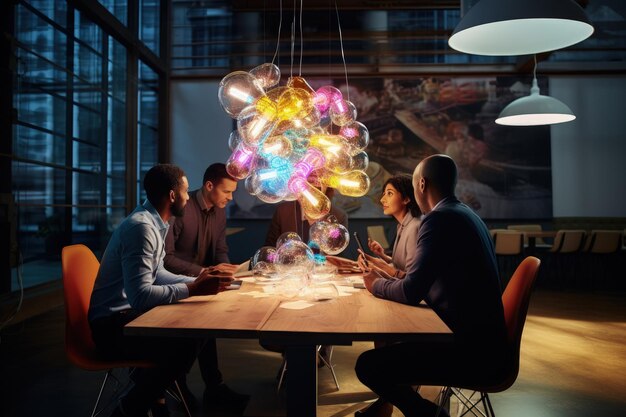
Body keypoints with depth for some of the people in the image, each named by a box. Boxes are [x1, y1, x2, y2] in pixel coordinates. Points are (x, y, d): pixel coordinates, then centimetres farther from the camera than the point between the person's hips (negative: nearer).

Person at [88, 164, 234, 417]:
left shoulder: (154, 223, 7)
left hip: (127, 313, 10)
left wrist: (195, 282, 3)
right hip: (112, 324, -10)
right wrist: (193, 289, -27)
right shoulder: (141, 227, -24)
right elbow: (141, 295, -31)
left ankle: (151, 391, 18)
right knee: (184, 345, -23)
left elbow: (156, 274, 14)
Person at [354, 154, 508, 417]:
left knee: (367, 365, -13)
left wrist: (376, 284, -1)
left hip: (470, 350, -10)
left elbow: (411, 293, -20)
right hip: (480, 339, 10)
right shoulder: (465, 214, 11)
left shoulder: (439, 218, -18)